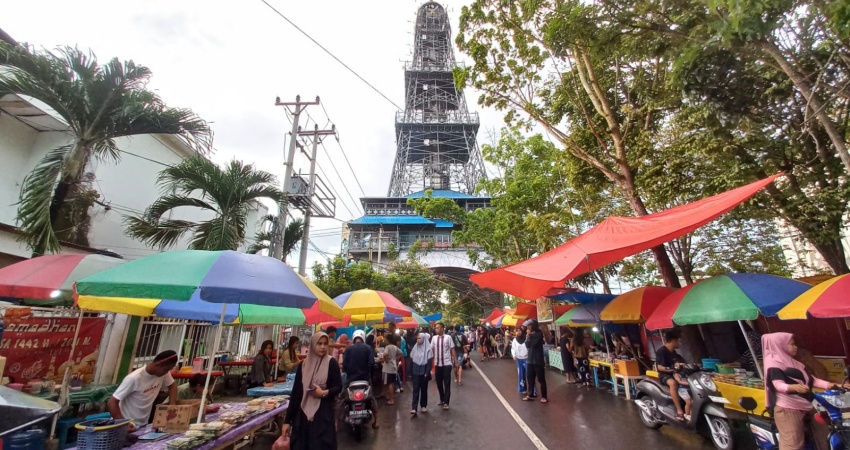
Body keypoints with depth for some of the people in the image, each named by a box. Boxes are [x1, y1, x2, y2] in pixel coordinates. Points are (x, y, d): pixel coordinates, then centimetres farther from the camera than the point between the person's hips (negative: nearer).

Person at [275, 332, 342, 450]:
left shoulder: (331, 363, -6)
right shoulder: (303, 365, 3)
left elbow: (338, 387, -4)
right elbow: (296, 392, 4)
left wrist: (324, 393, -22)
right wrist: (287, 420, 4)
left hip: (323, 413, -3)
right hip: (303, 413, 3)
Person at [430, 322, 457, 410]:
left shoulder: (448, 337, -9)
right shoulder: (434, 338, 0)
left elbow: (452, 350, -6)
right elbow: (432, 350, 2)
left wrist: (456, 362, -6)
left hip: (447, 364, -4)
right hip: (437, 364, 4)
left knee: (447, 383, 2)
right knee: (439, 382, 15)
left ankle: (446, 403, 10)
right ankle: (442, 400, 33)